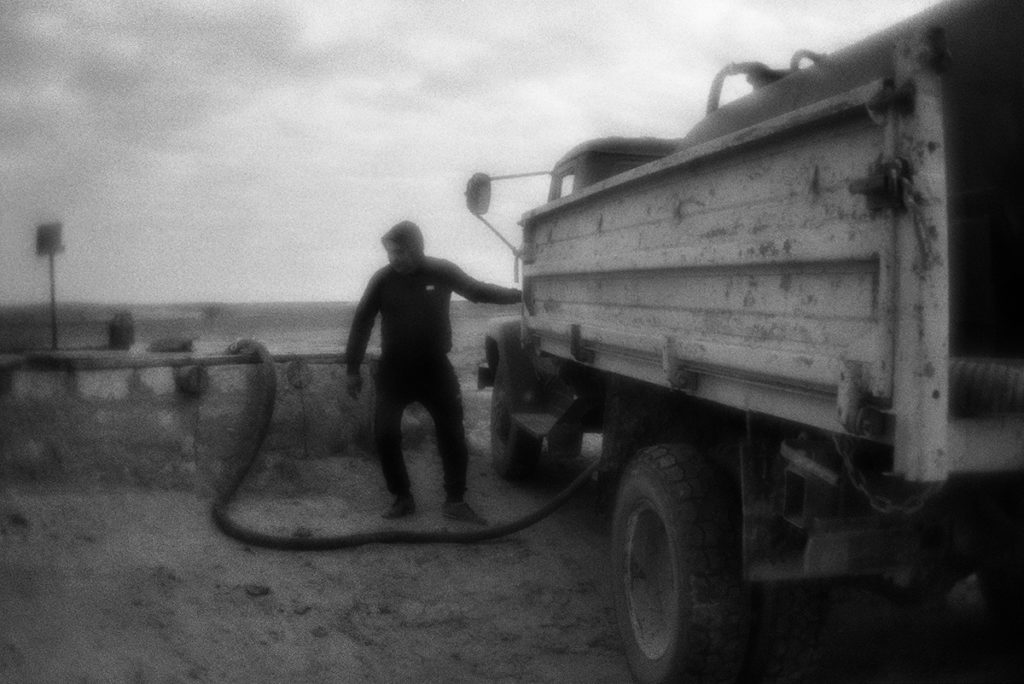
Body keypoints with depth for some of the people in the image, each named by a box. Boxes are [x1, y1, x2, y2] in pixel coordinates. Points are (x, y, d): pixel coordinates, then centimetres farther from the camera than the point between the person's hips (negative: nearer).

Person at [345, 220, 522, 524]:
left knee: (453, 434, 1)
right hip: (393, 370, 0)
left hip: (435, 369, 0)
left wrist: (518, 295, 7)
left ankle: (455, 501, 15)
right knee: (384, 436, -4)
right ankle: (402, 499, 14)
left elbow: (477, 291, 9)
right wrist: (352, 368, 0)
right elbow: (361, 322, -1)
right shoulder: (383, 279, -8)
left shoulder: (442, 272, -7)